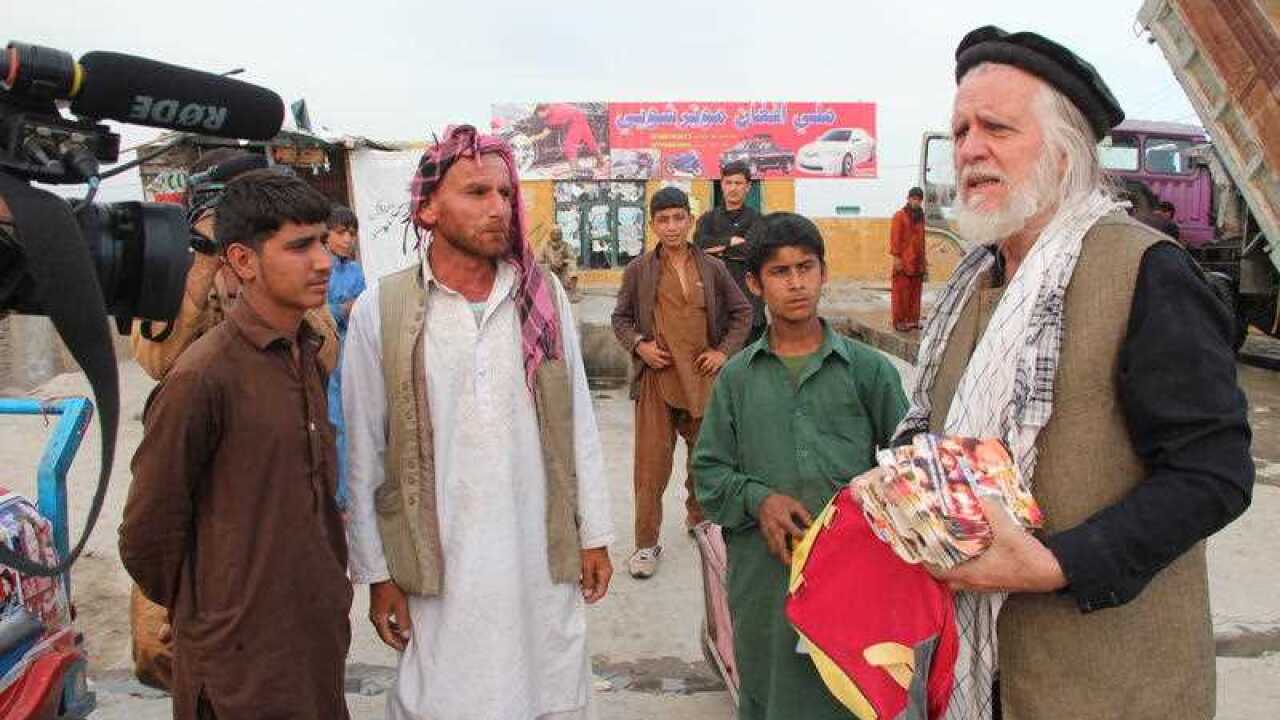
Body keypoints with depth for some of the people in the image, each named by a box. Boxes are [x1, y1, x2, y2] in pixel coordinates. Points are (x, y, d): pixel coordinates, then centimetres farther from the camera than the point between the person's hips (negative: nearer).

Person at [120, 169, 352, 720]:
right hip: (244, 657, -7)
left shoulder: (309, 354, 4)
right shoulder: (203, 377, -20)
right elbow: (147, 535, -12)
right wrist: (199, 614, 2)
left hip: (321, 631, 7)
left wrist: (328, 584, 13)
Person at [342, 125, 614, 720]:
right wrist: (376, 574, -1)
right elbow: (362, 455, -2)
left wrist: (594, 535, 5)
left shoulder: (543, 295, 1)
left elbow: (577, 423, 5)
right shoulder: (380, 310, -6)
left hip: (545, 562, 2)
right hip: (438, 568, -2)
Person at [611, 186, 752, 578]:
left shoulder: (712, 267, 4)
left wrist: (724, 351, 1)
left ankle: (698, 517, 40)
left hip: (703, 376, 2)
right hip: (656, 376, -2)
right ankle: (646, 543, 8)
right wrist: (638, 345, -8)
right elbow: (620, 318, 10)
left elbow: (742, 312, 12)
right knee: (651, 461, -2)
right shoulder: (638, 270, 1)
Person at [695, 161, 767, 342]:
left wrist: (720, 248, -3)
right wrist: (732, 241, -8)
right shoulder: (708, 218, 15)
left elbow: (751, 249, -12)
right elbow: (699, 243, -6)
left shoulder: (756, 219, 6)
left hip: (748, 300, -2)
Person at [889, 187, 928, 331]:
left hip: (917, 261, 7)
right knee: (902, 291, -5)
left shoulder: (920, 216, 15)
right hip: (904, 261, -7)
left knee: (915, 290, 8)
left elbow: (921, 238, 19)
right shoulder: (899, 216, -6)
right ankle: (899, 321, -1)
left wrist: (924, 257, 16)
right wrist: (896, 257, -16)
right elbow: (894, 238, -10)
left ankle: (912, 319, 15)